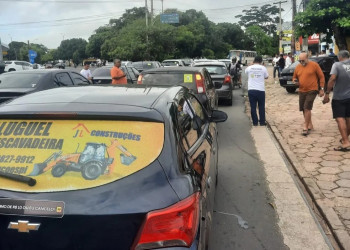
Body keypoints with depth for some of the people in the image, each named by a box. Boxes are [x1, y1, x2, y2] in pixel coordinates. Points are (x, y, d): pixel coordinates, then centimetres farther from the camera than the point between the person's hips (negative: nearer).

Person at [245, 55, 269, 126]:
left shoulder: (249, 68, 0)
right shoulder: (263, 68, -3)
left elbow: (246, 72, 23)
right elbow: (266, 77, 11)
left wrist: (252, 65, 26)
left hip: (251, 90, 1)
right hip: (260, 90, -1)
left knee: (253, 107, 6)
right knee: (261, 107, 10)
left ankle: (255, 122, 8)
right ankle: (262, 122, 14)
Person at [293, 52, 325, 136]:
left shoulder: (314, 65, -7)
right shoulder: (297, 67, 6)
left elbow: (321, 77, -3)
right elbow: (294, 77, 19)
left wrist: (322, 89, -5)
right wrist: (295, 81, -6)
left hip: (312, 90, -6)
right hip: (301, 91, 6)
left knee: (307, 108, -12)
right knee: (304, 109, 10)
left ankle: (305, 127, -4)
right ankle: (310, 125, 26)